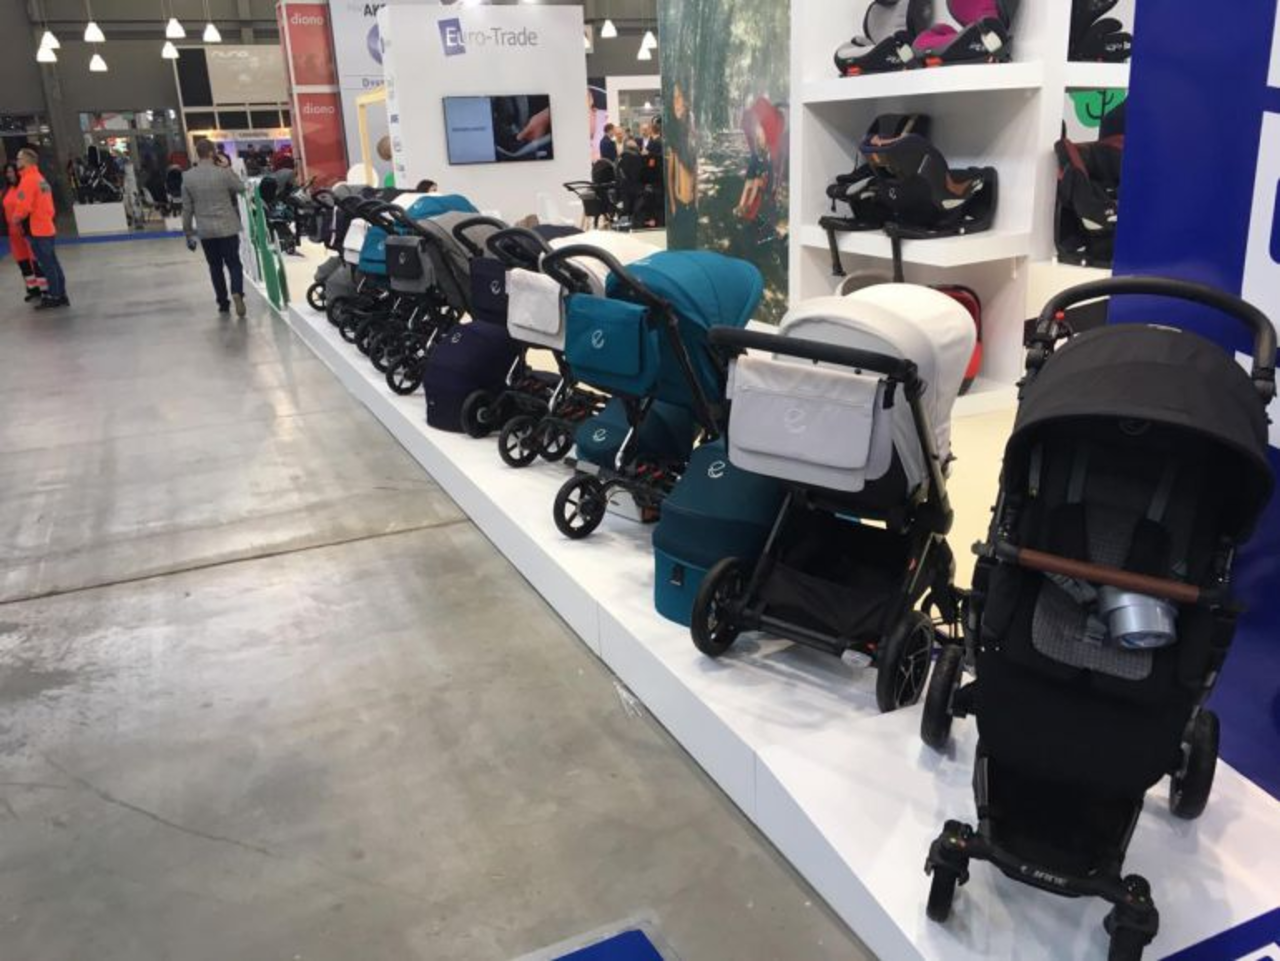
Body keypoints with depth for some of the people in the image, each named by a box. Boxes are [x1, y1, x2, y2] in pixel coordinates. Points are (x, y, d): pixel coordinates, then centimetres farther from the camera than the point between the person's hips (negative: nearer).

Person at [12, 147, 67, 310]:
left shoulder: (28, 179, -15)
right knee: (52, 264, 11)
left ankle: (54, 297, 2)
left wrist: (17, 217, -3)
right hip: (46, 227, 9)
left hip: (36, 230, -9)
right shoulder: (40, 178, 15)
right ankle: (60, 295, 15)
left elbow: (24, 206, -20)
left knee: (46, 265, -3)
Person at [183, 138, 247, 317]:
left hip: (205, 230, 2)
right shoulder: (223, 173, -10)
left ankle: (223, 302, 16)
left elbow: (187, 208, 2)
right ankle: (237, 293, -21)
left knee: (215, 266, 13)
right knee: (233, 263, 4)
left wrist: (188, 232, 10)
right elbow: (241, 188, 5)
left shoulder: (187, 177, 0)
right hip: (227, 227, -2)